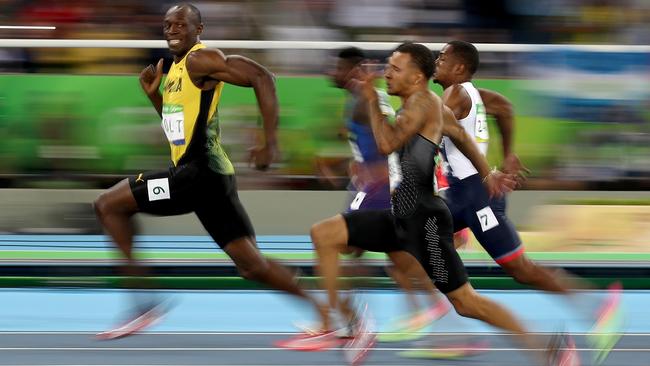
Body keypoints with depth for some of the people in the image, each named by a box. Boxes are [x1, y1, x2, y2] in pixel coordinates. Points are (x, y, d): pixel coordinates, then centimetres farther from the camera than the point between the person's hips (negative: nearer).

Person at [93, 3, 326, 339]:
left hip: (200, 173, -10)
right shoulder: (177, 69, 19)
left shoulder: (200, 60, -10)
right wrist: (154, 95, 13)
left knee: (108, 205, -4)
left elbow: (261, 77, -20)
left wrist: (270, 144, -23)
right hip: (203, 174, 10)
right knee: (252, 265, 8)